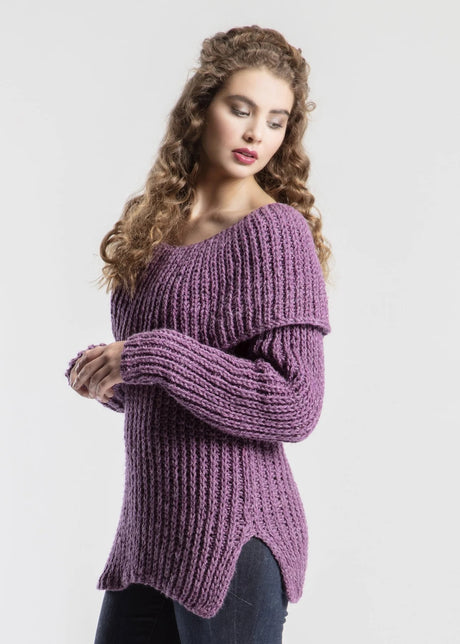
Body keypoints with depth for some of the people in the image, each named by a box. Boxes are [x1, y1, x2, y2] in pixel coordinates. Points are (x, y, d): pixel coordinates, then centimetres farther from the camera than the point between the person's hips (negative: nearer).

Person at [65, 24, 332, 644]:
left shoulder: (275, 230, -12)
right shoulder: (157, 223, 9)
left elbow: (295, 405, -18)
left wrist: (155, 356, -19)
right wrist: (105, 374, -1)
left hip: (231, 534, -7)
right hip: (149, 526, 7)